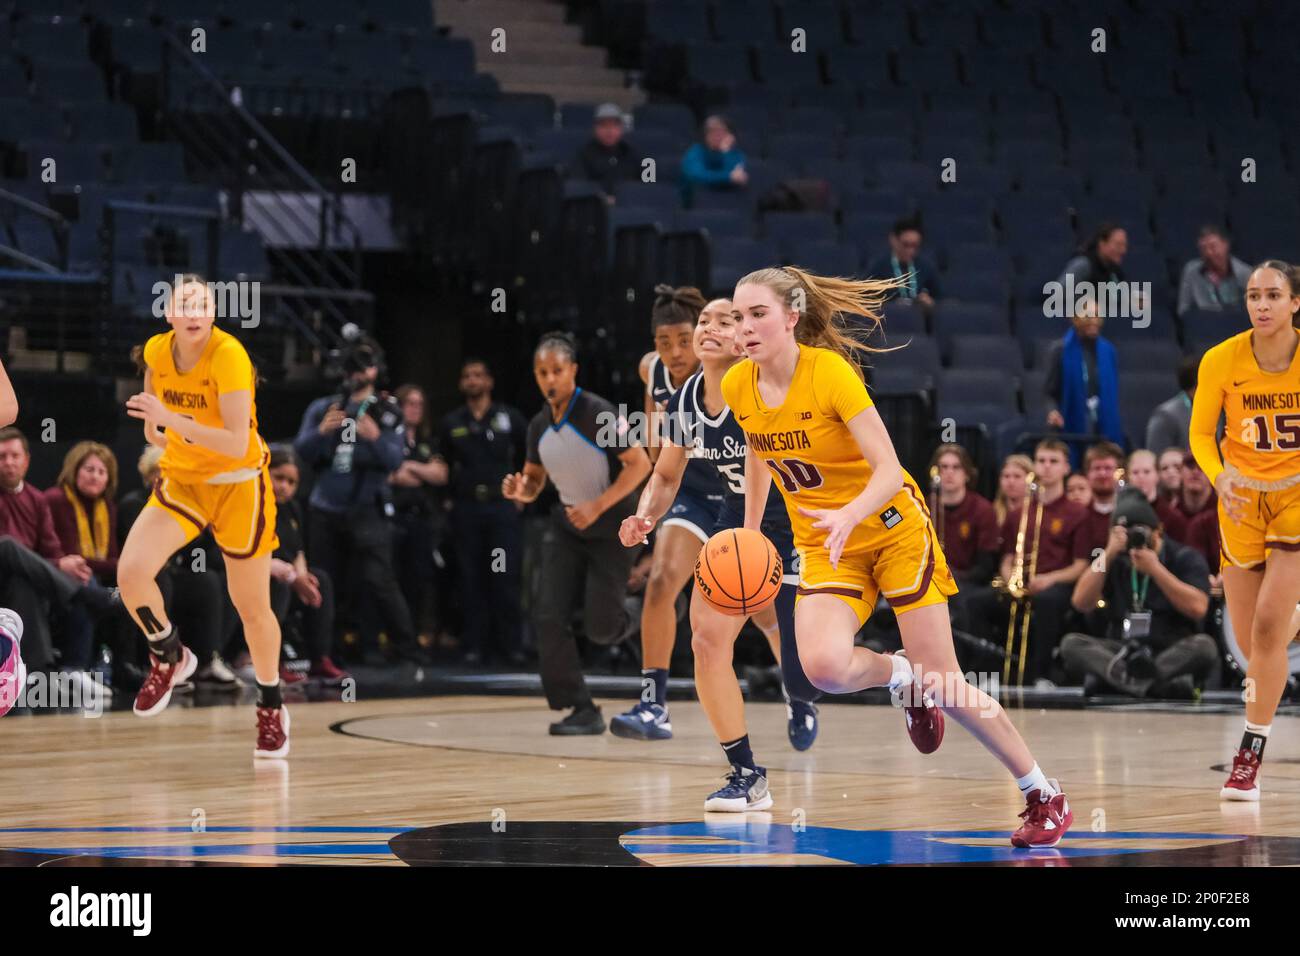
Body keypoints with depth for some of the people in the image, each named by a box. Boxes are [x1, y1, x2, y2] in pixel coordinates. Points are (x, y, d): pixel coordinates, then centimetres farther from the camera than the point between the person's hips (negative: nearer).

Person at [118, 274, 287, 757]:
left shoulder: (228, 355, -25)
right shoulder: (156, 350, -8)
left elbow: (237, 443, -31)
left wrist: (172, 420, -37)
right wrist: (154, 426, 6)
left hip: (237, 484, -4)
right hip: (181, 479, 4)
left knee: (251, 607, 4)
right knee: (131, 571, -19)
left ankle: (271, 706, 28)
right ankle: (169, 657, 9)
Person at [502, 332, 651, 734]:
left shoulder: (600, 414, -18)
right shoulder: (538, 426, 2)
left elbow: (640, 464, -18)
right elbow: (534, 482, 15)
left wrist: (597, 507, -24)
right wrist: (521, 490, -10)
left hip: (610, 528, -6)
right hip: (568, 526, 6)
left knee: (600, 627, -8)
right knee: (548, 617, -10)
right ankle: (582, 711, -3)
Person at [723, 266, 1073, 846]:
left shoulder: (831, 372, -22)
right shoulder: (737, 387, -6)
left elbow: (889, 471, -27)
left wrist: (850, 515, -45)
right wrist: (750, 531, 16)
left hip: (892, 528, -4)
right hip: (823, 546, 4)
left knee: (944, 684, -5)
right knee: (824, 667, -26)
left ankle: (1045, 797, 11)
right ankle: (902, 675, 8)